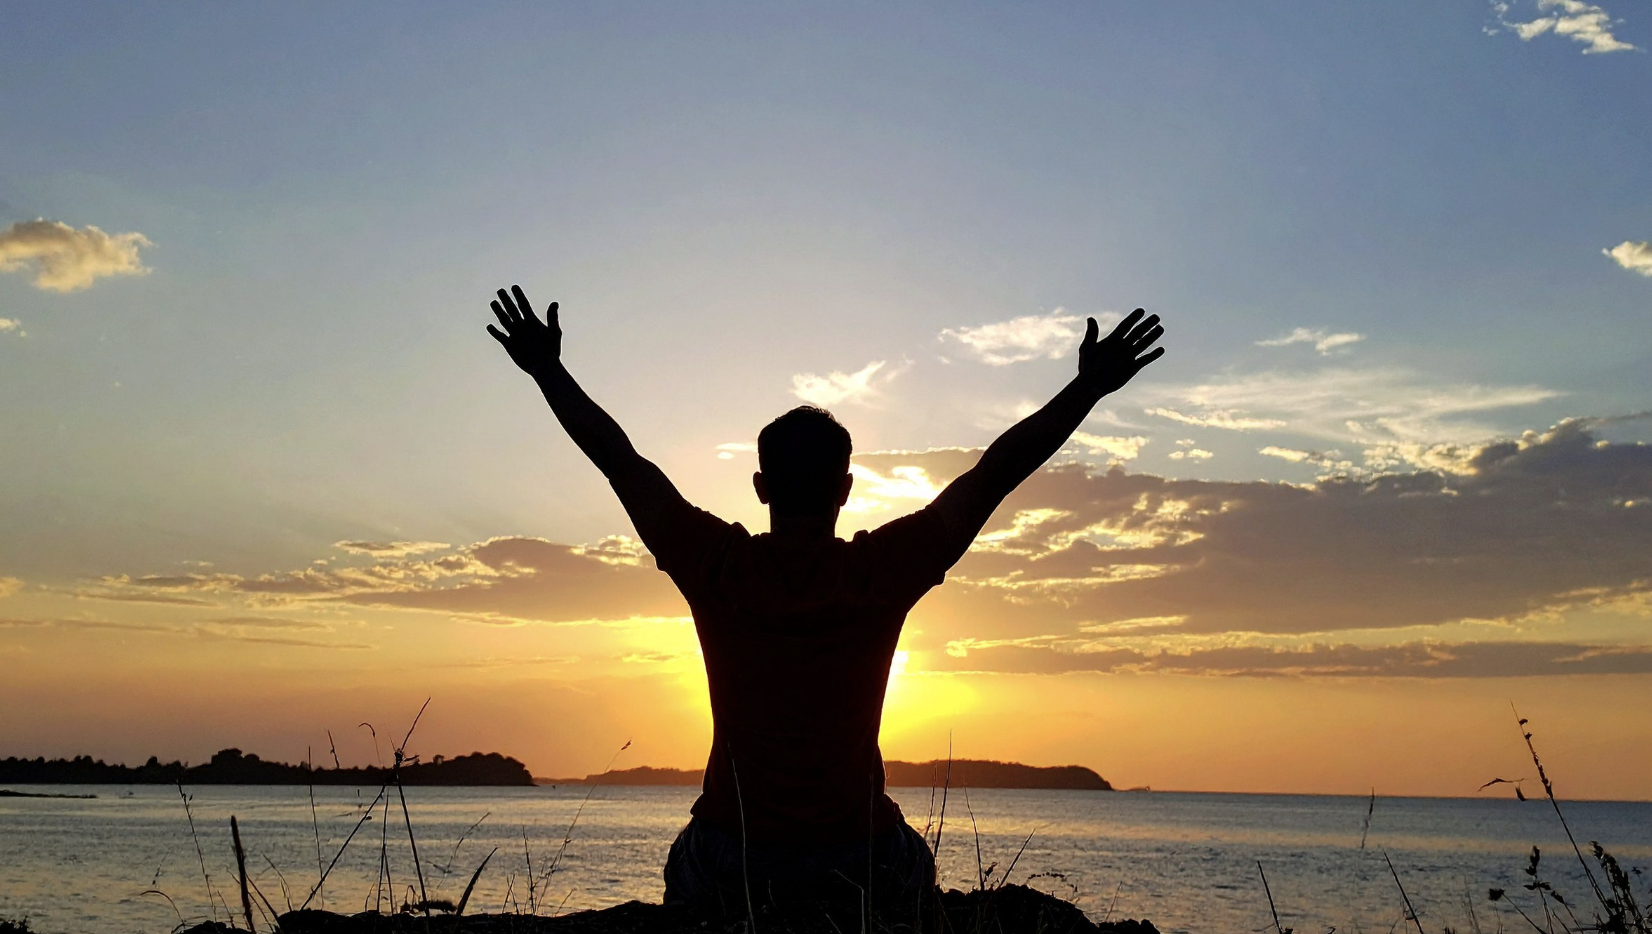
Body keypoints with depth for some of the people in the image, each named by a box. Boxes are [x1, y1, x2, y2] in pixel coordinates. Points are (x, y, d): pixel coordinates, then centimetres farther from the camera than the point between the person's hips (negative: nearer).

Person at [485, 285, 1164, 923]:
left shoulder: (716, 567, -9)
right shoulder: (885, 571, -11)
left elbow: (620, 461, 0)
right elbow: (997, 473, -5)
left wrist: (547, 369, 11)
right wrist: (1090, 387, 3)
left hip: (727, 862, 1)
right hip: (860, 861, 0)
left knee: (688, 871, 33)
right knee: (913, 870, 31)